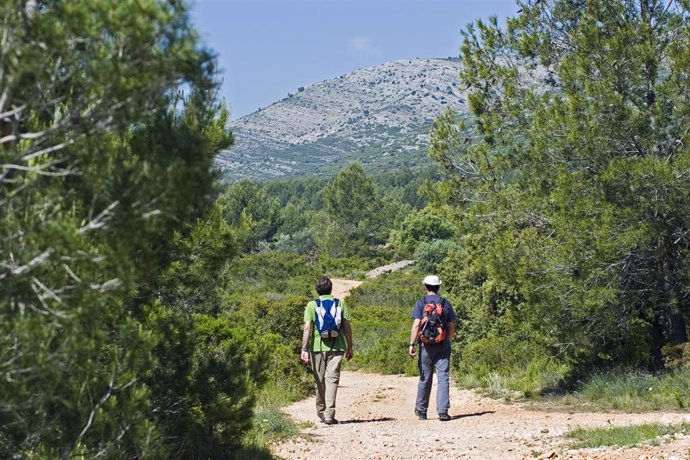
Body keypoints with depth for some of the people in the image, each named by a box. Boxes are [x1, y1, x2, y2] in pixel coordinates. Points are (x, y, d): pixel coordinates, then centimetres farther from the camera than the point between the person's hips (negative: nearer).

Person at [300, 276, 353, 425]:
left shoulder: (311, 305, 1)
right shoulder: (340, 303, 5)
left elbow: (307, 327, -7)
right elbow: (347, 326, 3)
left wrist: (304, 349, -8)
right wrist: (349, 347, 9)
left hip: (318, 347, 0)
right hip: (337, 347, 0)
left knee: (320, 380, 12)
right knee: (332, 379, -2)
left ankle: (321, 411, 26)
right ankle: (329, 414, -11)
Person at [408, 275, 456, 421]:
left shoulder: (421, 303, -3)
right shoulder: (446, 303, 6)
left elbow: (416, 325, -12)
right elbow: (452, 327, 9)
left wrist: (412, 344, -11)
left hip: (426, 344, -1)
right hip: (443, 345, 1)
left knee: (425, 378, 9)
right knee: (443, 377, -1)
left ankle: (421, 410, 20)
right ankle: (443, 411, -9)